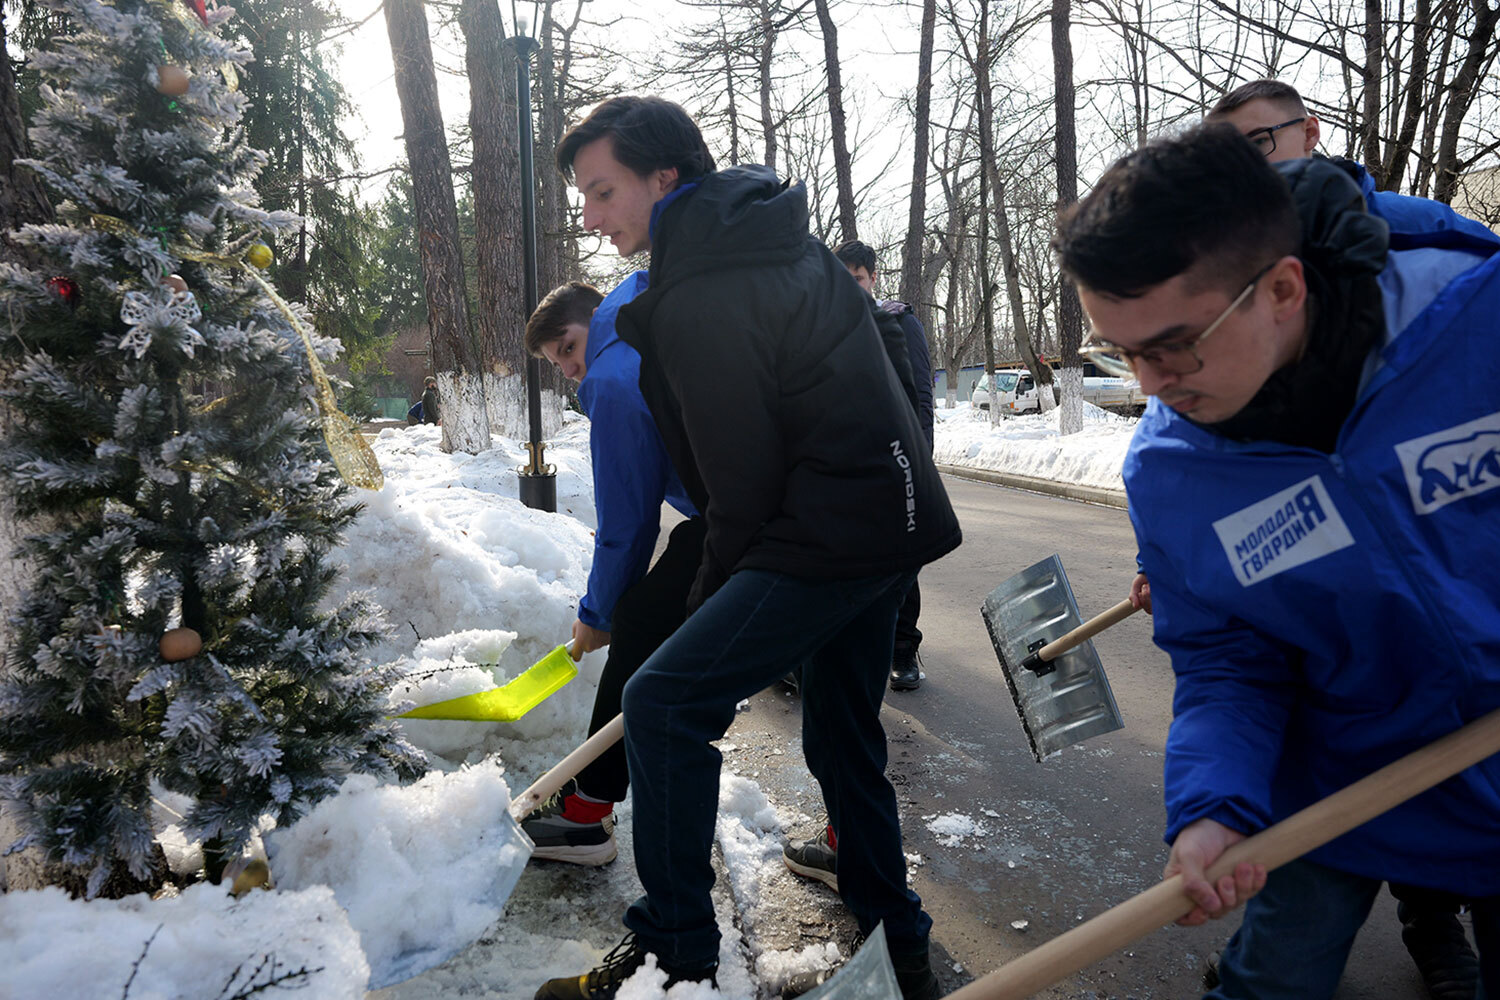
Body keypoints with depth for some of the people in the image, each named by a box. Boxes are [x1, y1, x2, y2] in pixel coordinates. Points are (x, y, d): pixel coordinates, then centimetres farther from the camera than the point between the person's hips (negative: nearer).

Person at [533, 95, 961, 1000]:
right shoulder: (783, 238, 13)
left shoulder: (699, 298, -17)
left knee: (665, 702, -9)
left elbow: (742, 478, -16)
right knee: (844, 735, 20)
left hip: (832, 536, -10)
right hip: (894, 521, 10)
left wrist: (714, 595, 0)